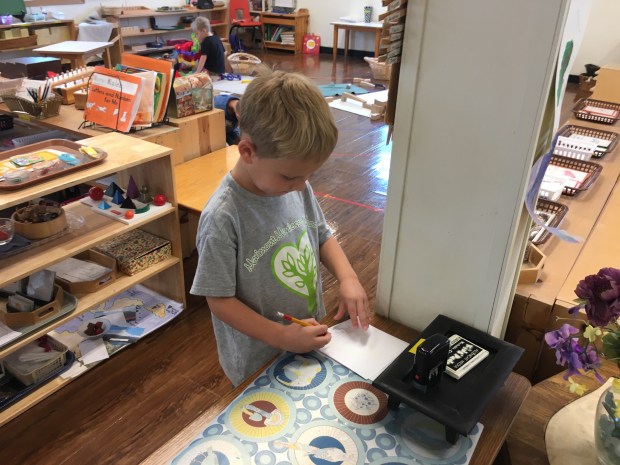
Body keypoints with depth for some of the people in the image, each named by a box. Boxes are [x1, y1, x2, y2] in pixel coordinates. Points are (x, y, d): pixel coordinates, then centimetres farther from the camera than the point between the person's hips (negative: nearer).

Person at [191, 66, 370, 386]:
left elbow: (322, 236, 6)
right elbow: (219, 300, -20)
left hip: (309, 344, 6)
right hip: (258, 363, -6)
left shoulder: (297, 187, -9)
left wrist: (347, 278, -10)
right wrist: (280, 336, -25)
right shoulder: (222, 218, -28)